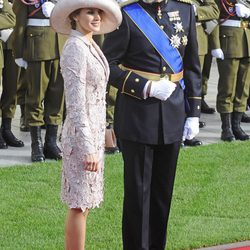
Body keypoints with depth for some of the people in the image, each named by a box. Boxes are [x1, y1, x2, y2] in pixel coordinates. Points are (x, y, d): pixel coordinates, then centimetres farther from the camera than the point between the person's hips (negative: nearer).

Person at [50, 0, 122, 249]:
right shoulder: (75, 49, -16)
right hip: (82, 135, -9)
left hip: (94, 132, 9)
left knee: (83, 203, 13)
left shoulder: (91, 47, 11)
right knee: (80, 204, -4)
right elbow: (75, 103, -20)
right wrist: (88, 148, -21)